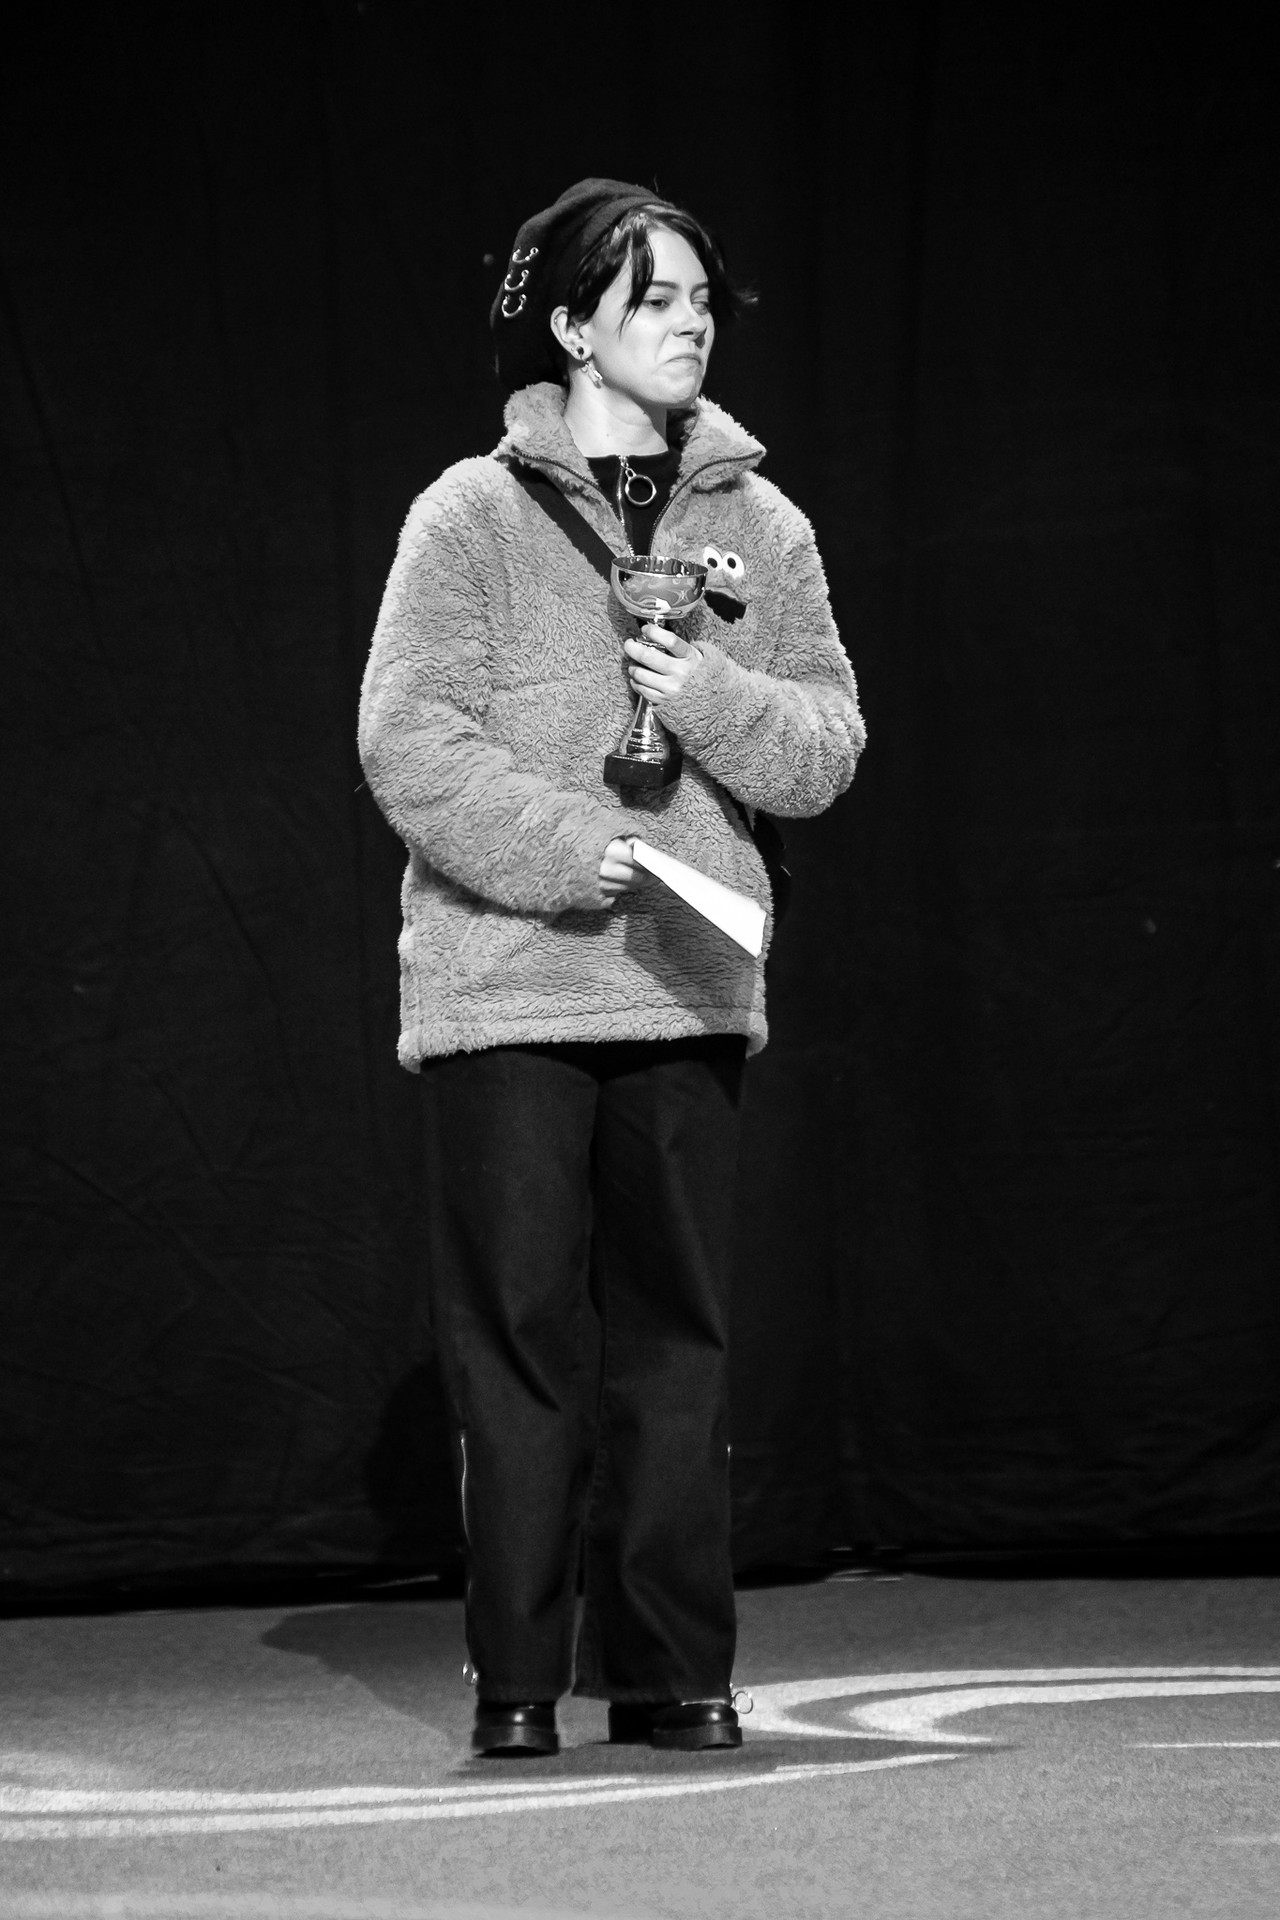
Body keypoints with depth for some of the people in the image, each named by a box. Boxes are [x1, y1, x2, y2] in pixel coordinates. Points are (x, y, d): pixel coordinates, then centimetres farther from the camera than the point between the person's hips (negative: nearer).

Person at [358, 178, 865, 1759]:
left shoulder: (761, 528, 10)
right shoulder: (473, 514, 0)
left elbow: (828, 750, 7)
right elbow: (408, 739, -7)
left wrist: (713, 697, -11)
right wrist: (564, 845, -18)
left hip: (690, 989, 3)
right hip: (508, 982, -3)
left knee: (676, 1334, 5)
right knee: (518, 1333, -1)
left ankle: (674, 1669, 12)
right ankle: (516, 1676, 6)